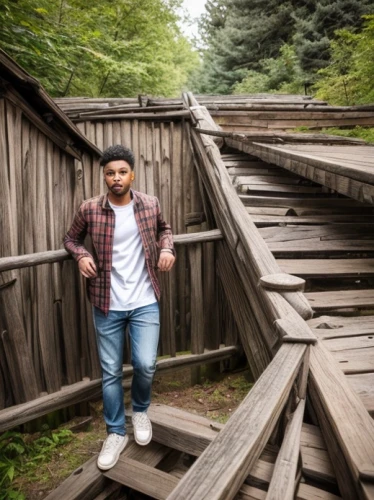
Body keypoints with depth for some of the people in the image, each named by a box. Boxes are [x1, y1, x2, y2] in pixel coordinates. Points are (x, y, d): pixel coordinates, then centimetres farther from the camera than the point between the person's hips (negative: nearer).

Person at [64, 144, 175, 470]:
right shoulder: (89, 210, -6)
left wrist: (167, 248, -3)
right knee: (110, 372, 10)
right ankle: (116, 433, 32)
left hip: (145, 302, 0)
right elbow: (71, 238, 11)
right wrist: (81, 255, -10)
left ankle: (140, 410, 31)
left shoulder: (150, 205, -3)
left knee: (146, 364, -5)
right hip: (107, 306, 0)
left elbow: (164, 228, 17)